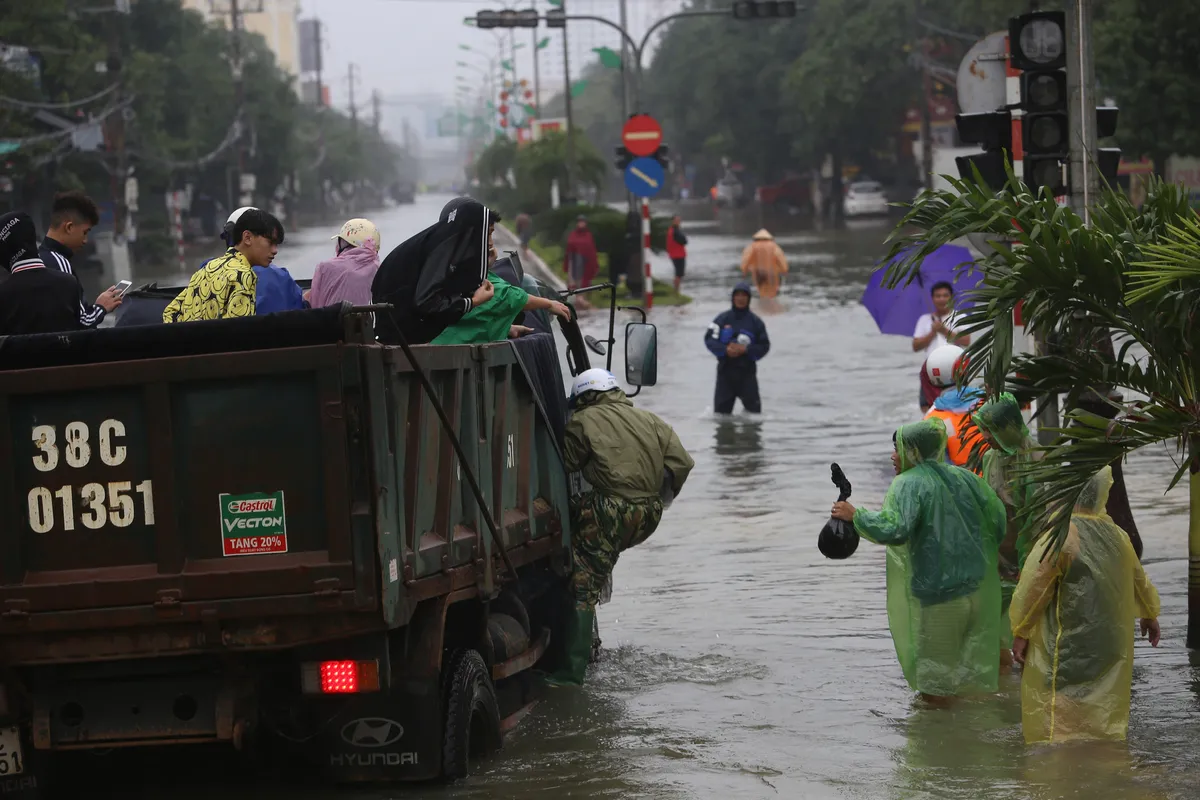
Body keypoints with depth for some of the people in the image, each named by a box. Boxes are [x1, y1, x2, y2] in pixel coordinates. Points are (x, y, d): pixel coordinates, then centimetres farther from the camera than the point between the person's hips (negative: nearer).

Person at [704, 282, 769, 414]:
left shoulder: (755, 322, 1)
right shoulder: (723, 319, 3)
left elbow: (764, 346, 2)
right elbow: (709, 339, -2)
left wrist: (746, 350, -15)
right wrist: (725, 350, -18)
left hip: (747, 370, -1)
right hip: (725, 368, 1)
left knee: (753, 405, -6)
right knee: (721, 408, 6)